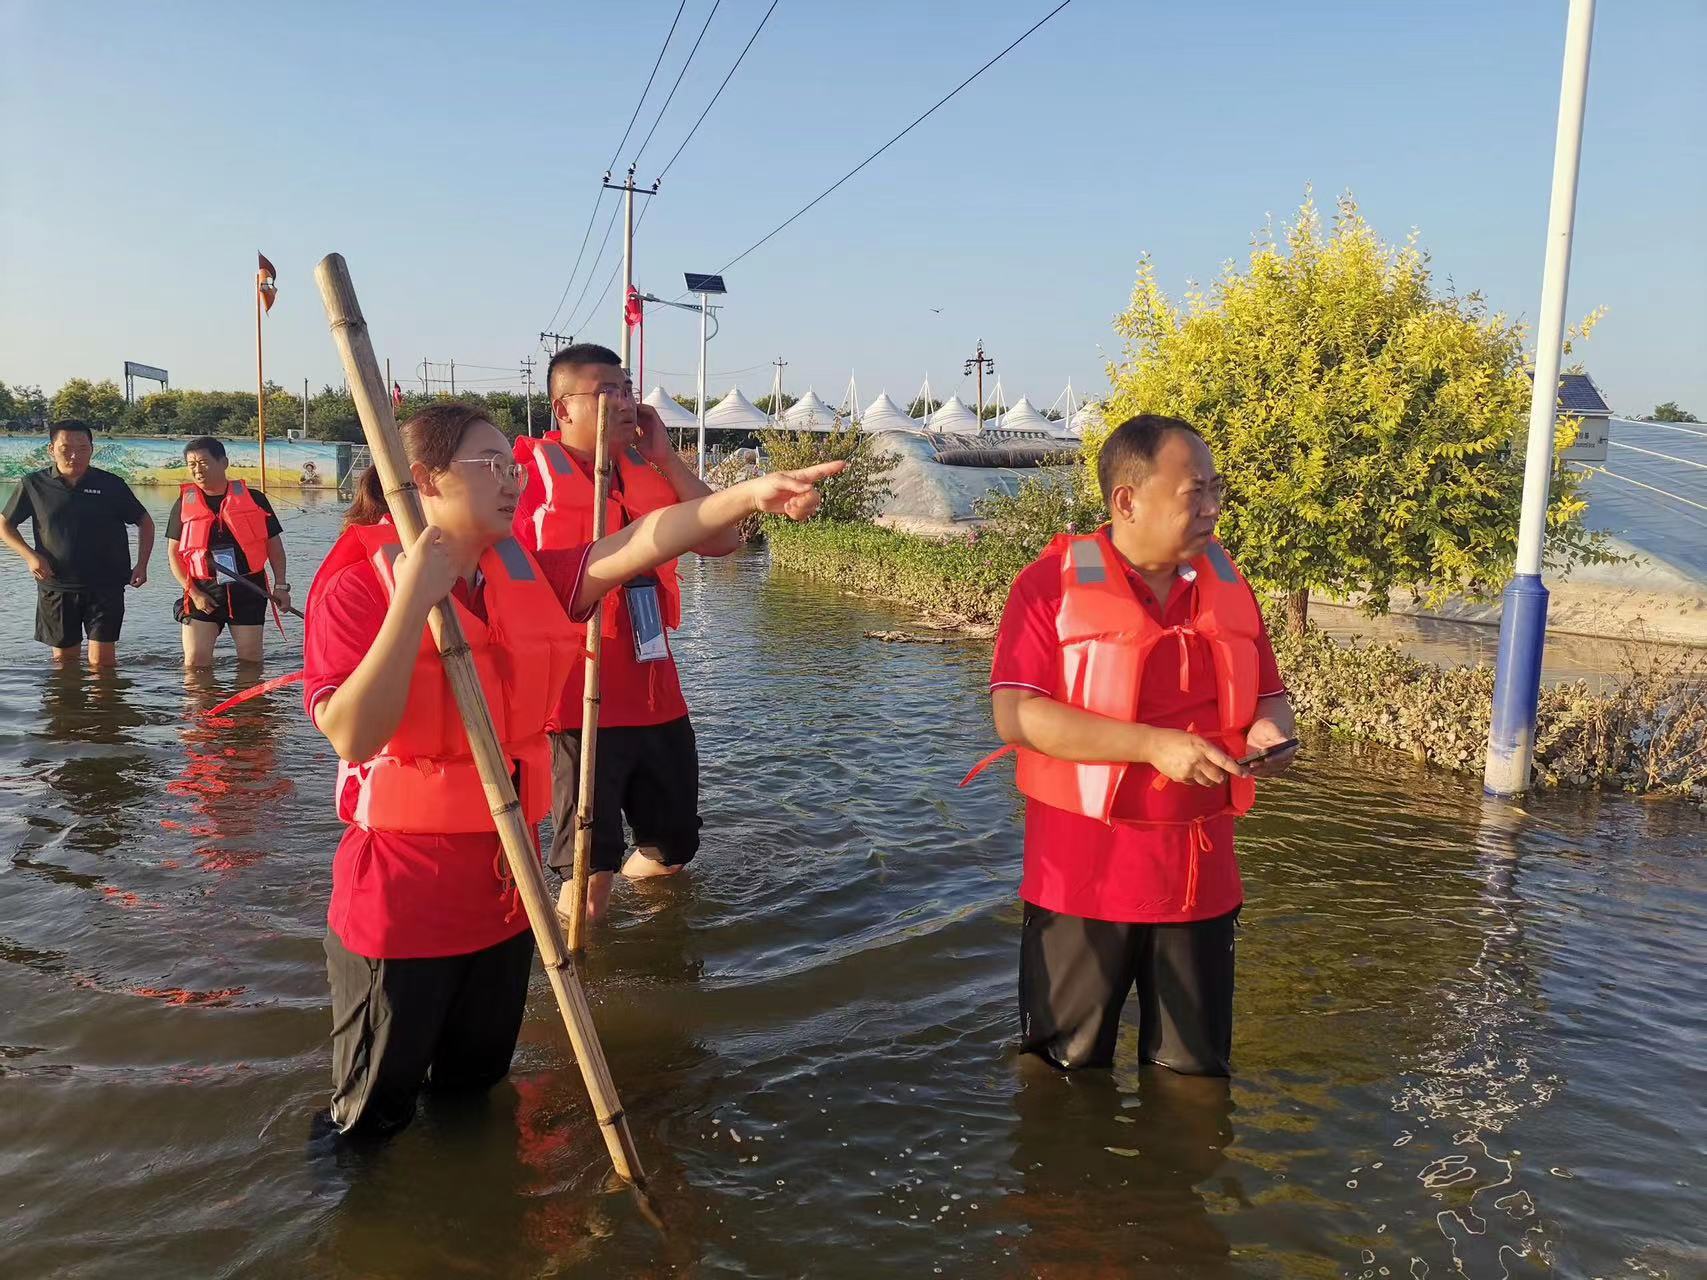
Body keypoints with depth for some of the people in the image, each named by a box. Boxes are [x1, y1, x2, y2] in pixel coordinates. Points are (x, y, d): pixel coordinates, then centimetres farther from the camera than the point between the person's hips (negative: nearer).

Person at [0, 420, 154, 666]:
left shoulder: (111, 485, 1)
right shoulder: (34, 484, 2)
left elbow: (145, 522, 11)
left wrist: (142, 565, -1)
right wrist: (30, 556, -5)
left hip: (105, 587, -1)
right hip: (56, 587, 2)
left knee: (102, 661, -5)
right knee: (63, 659, 10)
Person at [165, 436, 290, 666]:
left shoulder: (253, 499, 3)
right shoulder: (184, 504, 5)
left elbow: (274, 544, 8)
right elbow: (173, 554, 6)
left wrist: (281, 586, -1)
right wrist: (194, 593, -5)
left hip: (248, 590, -1)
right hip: (203, 592, 1)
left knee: (250, 659, 3)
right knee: (195, 660, -6)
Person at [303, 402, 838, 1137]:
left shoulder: (527, 576, 1)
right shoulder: (360, 587, -15)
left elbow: (641, 543, -13)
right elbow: (353, 737, -27)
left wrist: (748, 495, -26)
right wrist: (414, 601, -28)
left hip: (504, 886, 6)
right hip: (400, 900, -5)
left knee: (476, 1089, 25)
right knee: (372, 1120, 13)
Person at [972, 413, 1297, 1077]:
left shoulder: (1226, 584, 8)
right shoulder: (1052, 582, -10)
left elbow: (1269, 697, 18)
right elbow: (1015, 716, -19)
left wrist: (1270, 731, -8)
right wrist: (1154, 745, -24)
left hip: (1200, 875, 5)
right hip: (1082, 878, -4)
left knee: (1194, 1073, 16)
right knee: (1067, 1072, 12)